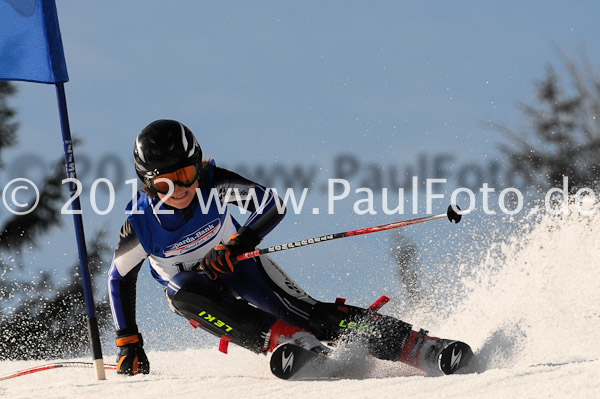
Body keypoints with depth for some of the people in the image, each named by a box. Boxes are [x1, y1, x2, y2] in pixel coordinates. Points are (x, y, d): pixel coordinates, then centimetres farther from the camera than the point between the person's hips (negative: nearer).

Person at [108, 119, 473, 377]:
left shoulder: (214, 183, -24)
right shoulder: (141, 223, -24)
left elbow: (272, 204, -18)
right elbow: (120, 279, -9)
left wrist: (240, 242, -34)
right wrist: (128, 343, -11)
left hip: (238, 263, 0)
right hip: (194, 284, 0)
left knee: (311, 315, -20)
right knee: (186, 296, -36)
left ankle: (422, 349, -28)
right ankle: (297, 346, -44)